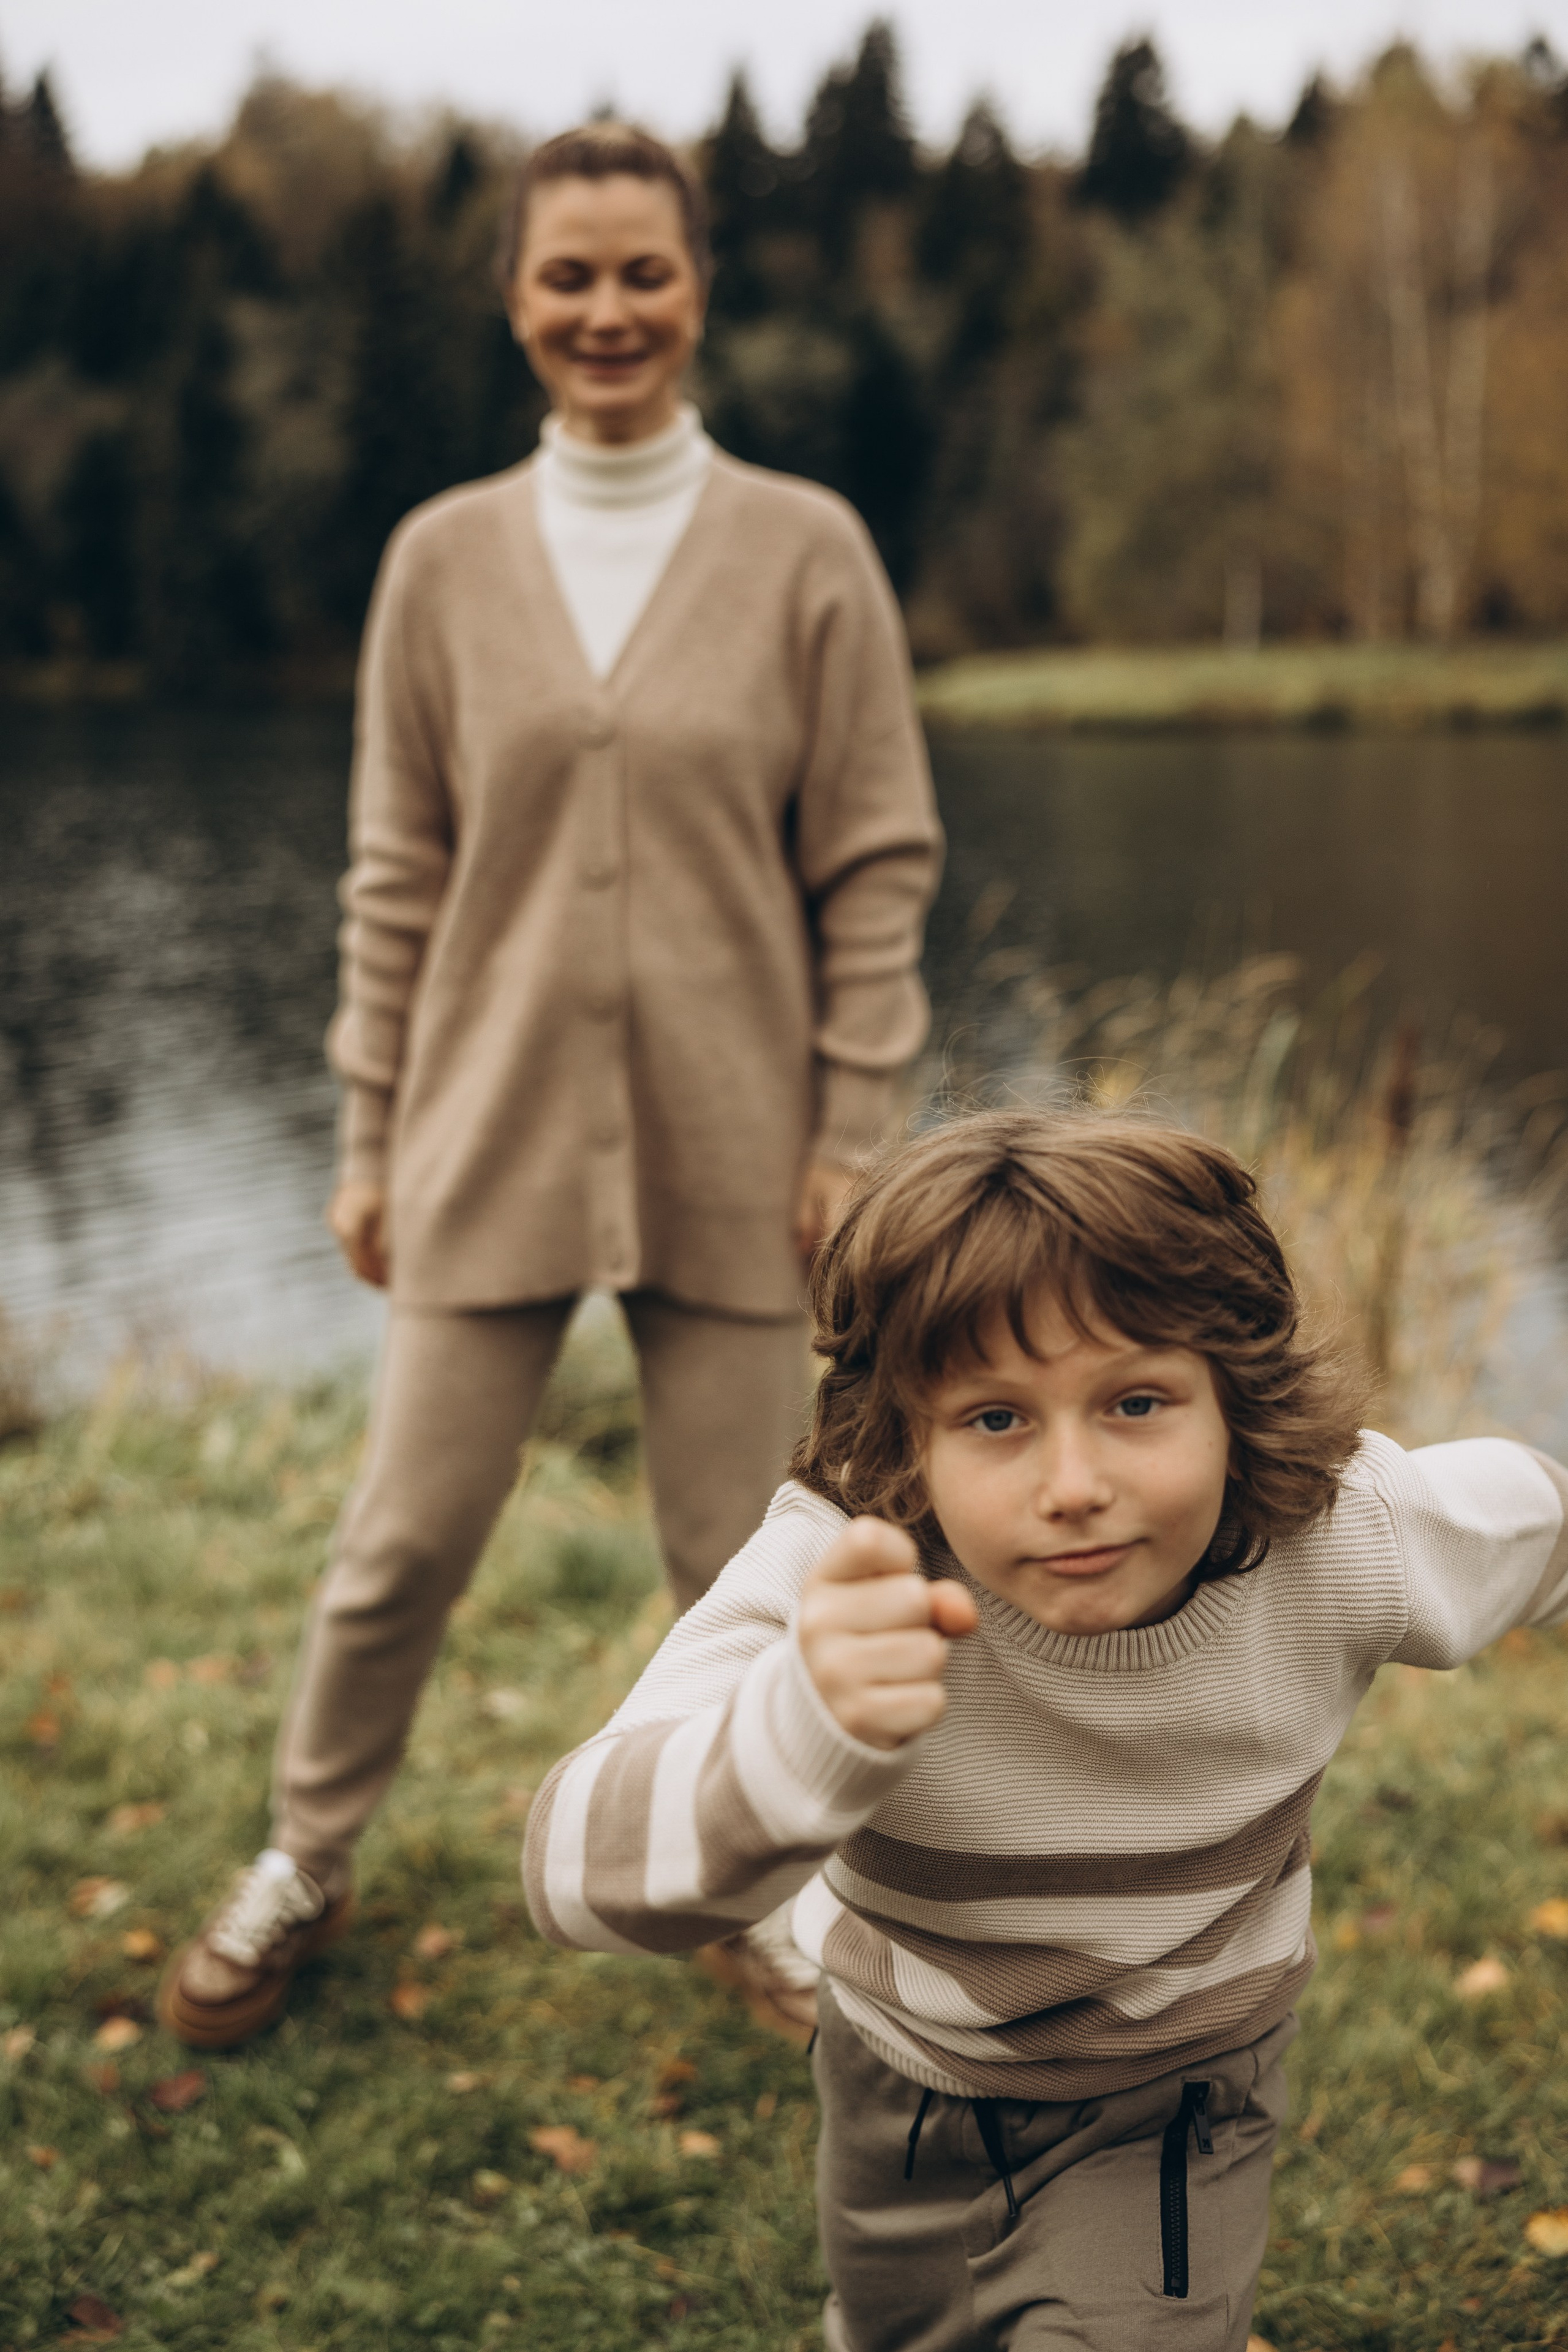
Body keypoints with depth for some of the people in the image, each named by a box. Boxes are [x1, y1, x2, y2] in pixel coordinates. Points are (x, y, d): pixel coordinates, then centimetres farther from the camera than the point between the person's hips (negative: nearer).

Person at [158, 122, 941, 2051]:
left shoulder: (805, 551, -2)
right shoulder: (446, 557, 2)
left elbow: (877, 863, -1)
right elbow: (396, 874, 5)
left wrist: (851, 1126, -4)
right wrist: (369, 1136, 5)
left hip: (727, 1149, -1)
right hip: (490, 1143, 1)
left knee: (736, 1554, 9)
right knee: (404, 1539, 9)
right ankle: (302, 1867, 31)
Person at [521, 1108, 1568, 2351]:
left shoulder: (1352, 1545, -30)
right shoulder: (841, 1577, -37)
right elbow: (578, 1873, -51)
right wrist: (804, 1732, -68)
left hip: (1173, 2114, 0)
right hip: (903, 2076, 1)